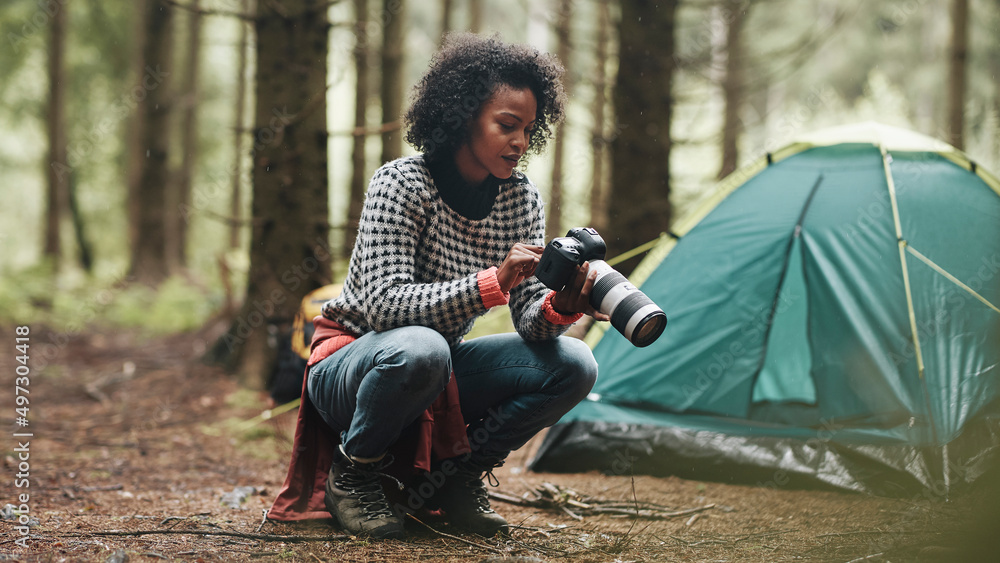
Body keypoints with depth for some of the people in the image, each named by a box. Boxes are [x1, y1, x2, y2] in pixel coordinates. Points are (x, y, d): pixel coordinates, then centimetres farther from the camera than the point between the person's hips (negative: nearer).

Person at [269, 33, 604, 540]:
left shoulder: (521, 199, -4)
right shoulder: (400, 184, -21)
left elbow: (529, 317, -9)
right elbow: (383, 303, -33)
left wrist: (557, 308, -34)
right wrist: (492, 283, -43)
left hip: (436, 377, 6)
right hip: (350, 367, -5)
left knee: (572, 364, -15)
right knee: (418, 349, -41)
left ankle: (452, 478, 0)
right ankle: (352, 476, -12)